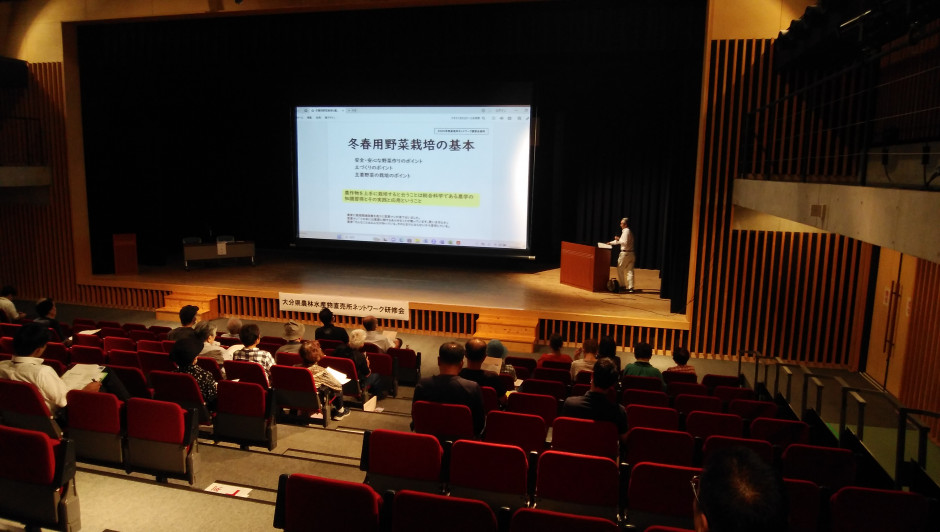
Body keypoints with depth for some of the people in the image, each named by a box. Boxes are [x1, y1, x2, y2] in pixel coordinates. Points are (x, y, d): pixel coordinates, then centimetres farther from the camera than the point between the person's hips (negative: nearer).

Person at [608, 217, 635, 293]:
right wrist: (610, 243, 27)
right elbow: (621, 241, 27)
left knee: (620, 269, 4)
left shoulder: (626, 231, -12)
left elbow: (625, 242, -21)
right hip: (631, 253, 9)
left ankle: (622, 286, 8)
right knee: (630, 271, 6)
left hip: (625, 253, -9)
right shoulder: (629, 231, 18)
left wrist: (618, 239, -9)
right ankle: (630, 287, 4)